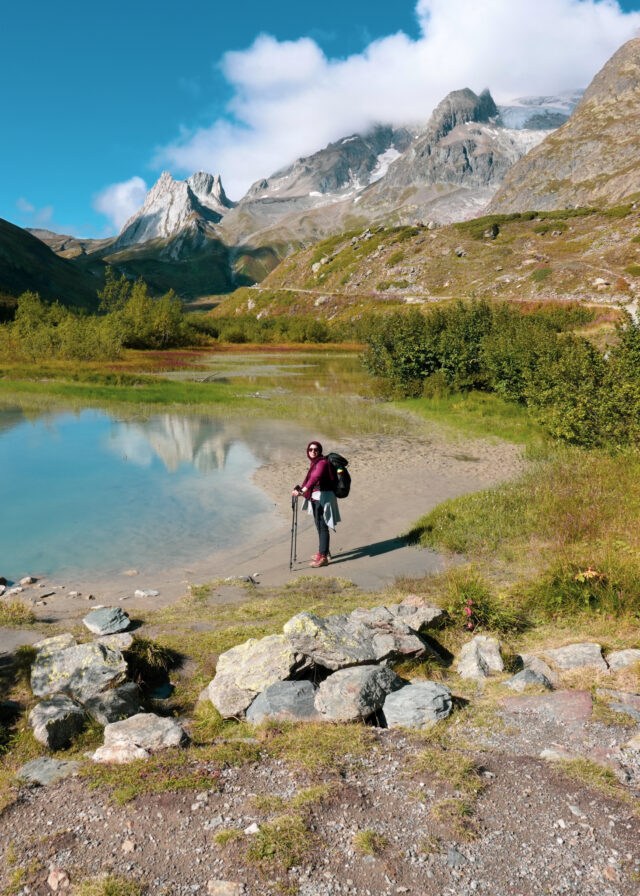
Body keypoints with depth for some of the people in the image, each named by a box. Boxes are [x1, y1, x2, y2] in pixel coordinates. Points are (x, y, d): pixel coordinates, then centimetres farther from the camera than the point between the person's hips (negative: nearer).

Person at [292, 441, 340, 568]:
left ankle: (323, 557, -7)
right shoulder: (314, 462, 13)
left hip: (324, 497, -10)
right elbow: (310, 478, 21)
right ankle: (324, 552, 30)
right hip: (315, 497, 10)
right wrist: (301, 490, 10)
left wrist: (303, 490, -42)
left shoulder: (322, 462, -17)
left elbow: (316, 477, -32)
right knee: (319, 525, 18)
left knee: (322, 526, -9)